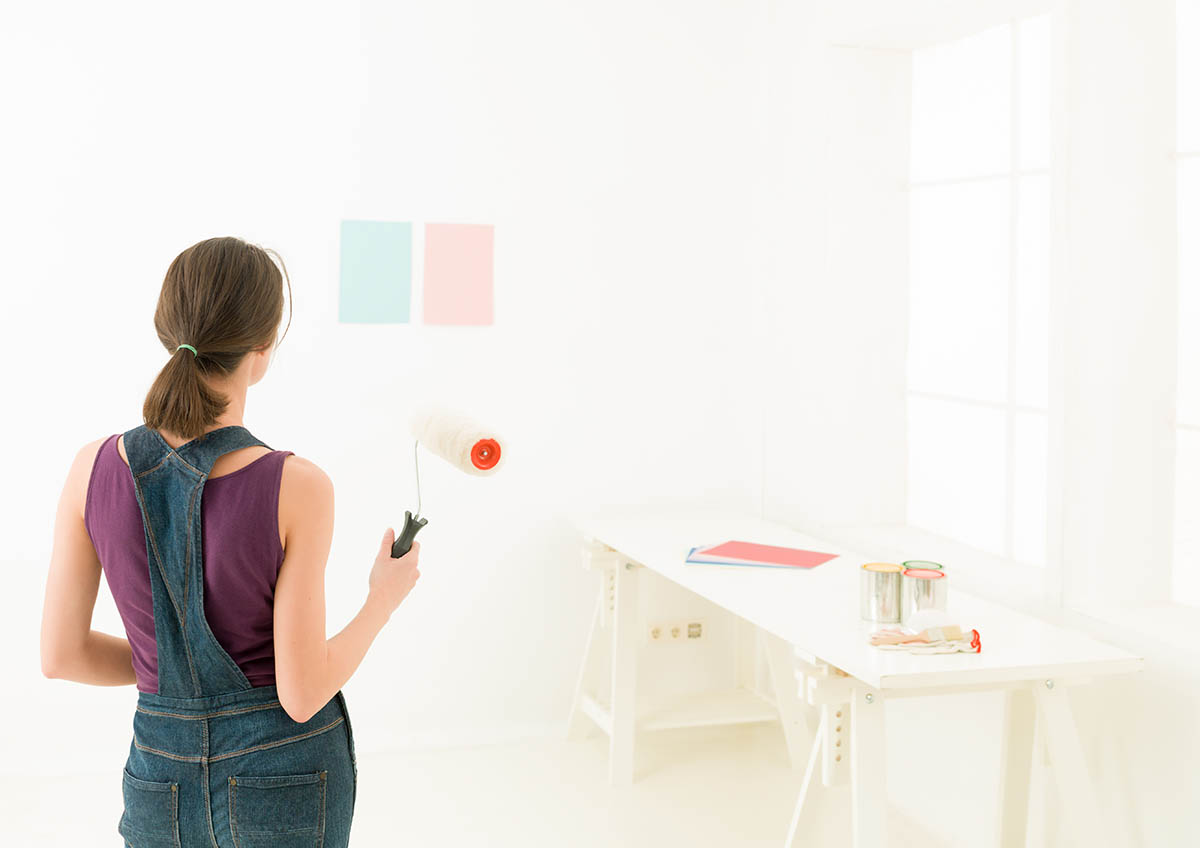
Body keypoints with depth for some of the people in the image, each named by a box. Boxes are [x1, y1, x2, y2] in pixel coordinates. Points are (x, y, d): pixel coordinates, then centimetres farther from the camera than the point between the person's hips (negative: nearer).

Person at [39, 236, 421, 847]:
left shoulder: (94, 468, -10)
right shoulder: (296, 488, -21)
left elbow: (61, 655, -2)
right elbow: (302, 695, -18)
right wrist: (384, 600, -1)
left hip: (161, 781, 3)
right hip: (287, 787, -3)